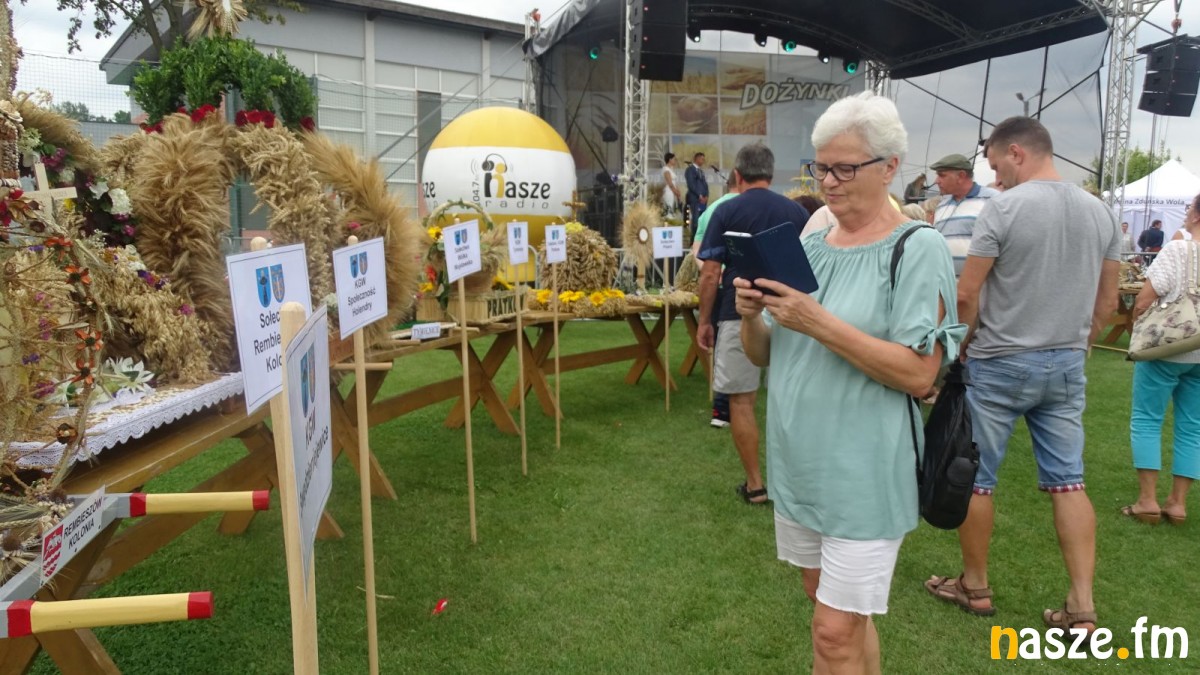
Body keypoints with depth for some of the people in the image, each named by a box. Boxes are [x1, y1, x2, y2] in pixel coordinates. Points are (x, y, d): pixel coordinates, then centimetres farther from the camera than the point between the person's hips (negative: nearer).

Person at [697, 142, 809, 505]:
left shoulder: (727, 211, -2)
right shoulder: (797, 212, 6)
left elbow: (710, 274, -6)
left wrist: (704, 321, 2)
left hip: (739, 316, -3)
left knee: (741, 400, 6)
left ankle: (756, 484, 11)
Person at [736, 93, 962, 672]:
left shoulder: (917, 249, -11)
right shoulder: (809, 247, 8)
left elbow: (919, 373, -19)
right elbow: (761, 355, 10)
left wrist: (818, 323, -26)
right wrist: (751, 316, -12)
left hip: (864, 471, -6)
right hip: (797, 463, 7)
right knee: (836, 610, 21)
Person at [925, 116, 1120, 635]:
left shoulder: (1004, 208, -14)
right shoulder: (1099, 212, 6)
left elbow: (967, 294, -15)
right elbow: (1107, 302, 12)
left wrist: (961, 348, 0)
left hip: (1000, 364, -6)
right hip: (1067, 365, 6)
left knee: (975, 478, 8)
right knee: (1067, 481, 10)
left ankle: (974, 586, 21)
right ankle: (1082, 606, 11)